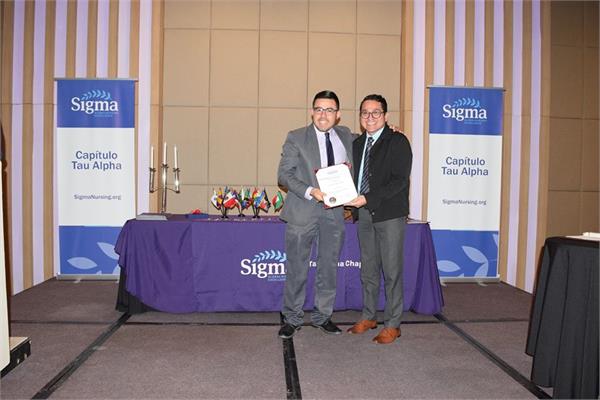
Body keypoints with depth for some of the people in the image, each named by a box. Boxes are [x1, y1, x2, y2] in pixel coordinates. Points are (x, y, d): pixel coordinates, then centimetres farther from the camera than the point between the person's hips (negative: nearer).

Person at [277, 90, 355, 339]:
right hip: (303, 211, -3)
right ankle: (292, 319, 19)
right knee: (296, 268, 4)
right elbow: (284, 174, -5)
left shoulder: (346, 136, 9)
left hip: (335, 210, 4)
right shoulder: (296, 138, -2)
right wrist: (309, 191, -19)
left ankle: (322, 316, 27)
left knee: (329, 267, 12)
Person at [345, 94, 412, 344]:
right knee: (368, 269, 14)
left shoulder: (397, 142, -5)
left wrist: (367, 199, -21)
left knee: (392, 271, 0)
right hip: (364, 214, 6)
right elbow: (355, 177, 14)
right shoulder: (357, 144, 14)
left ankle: (392, 325, 10)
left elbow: (399, 181, -14)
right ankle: (368, 317, 27)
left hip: (389, 214, -6)